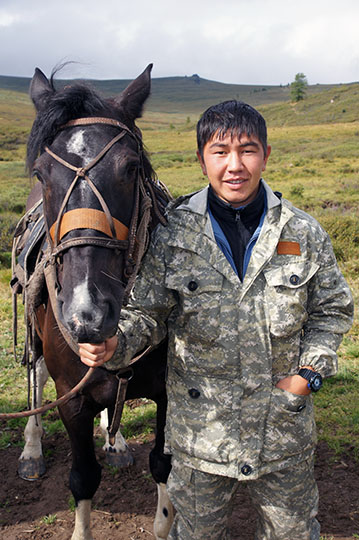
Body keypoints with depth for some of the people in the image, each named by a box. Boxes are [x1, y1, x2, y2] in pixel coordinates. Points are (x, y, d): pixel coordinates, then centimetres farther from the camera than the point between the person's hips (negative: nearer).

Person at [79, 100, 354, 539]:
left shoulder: (305, 234, -6)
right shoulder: (171, 237, -9)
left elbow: (332, 309, 4)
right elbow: (149, 314, -5)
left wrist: (310, 373, -7)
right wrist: (115, 345, -25)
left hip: (285, 424, 1)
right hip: (199, 427, 0)